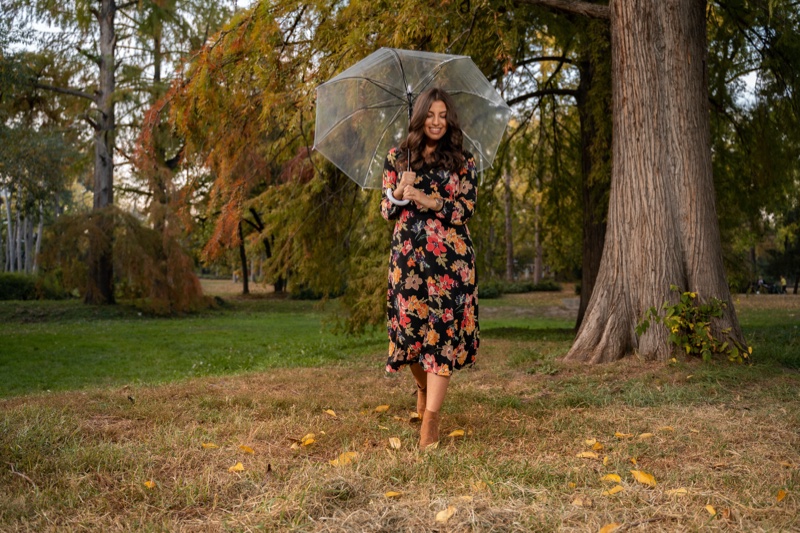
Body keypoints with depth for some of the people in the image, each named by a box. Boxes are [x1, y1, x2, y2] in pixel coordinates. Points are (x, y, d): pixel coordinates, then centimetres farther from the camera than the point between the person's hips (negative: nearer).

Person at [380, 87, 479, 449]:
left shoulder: (463, 162, 8)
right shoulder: (397, 159, 12)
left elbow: (465, 211, -2)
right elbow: (386, 211, 10)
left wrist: (427, 200, -13)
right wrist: (399, 191, -10)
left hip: (450, 258, -1)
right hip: (408, 254, 2)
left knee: (443, 331, -10)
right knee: (409, 326, 0)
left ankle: (430, 419, -10)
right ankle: (423, 388, 32)